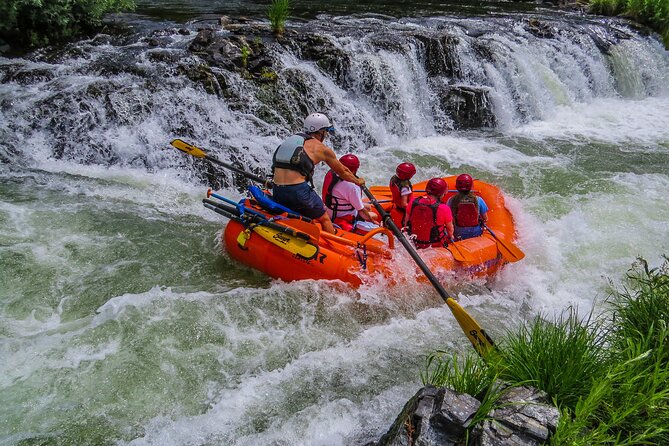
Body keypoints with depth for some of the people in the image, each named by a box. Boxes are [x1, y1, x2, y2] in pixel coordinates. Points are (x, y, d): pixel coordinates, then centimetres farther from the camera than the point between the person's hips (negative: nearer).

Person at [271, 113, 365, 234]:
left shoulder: (291, 139, 21)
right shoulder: (322, 149, 6)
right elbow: (343, 172, 19)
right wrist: (358, 181, 37)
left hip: (276, 193, 6)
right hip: (298, 191, -6)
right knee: (324, 219, 14)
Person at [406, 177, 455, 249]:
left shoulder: (413, 203, -9)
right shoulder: (444, 209, -20)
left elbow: (407, 223, 4)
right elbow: (450, 229, -4)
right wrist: (450, 236, 18)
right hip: (435, 246, -5)